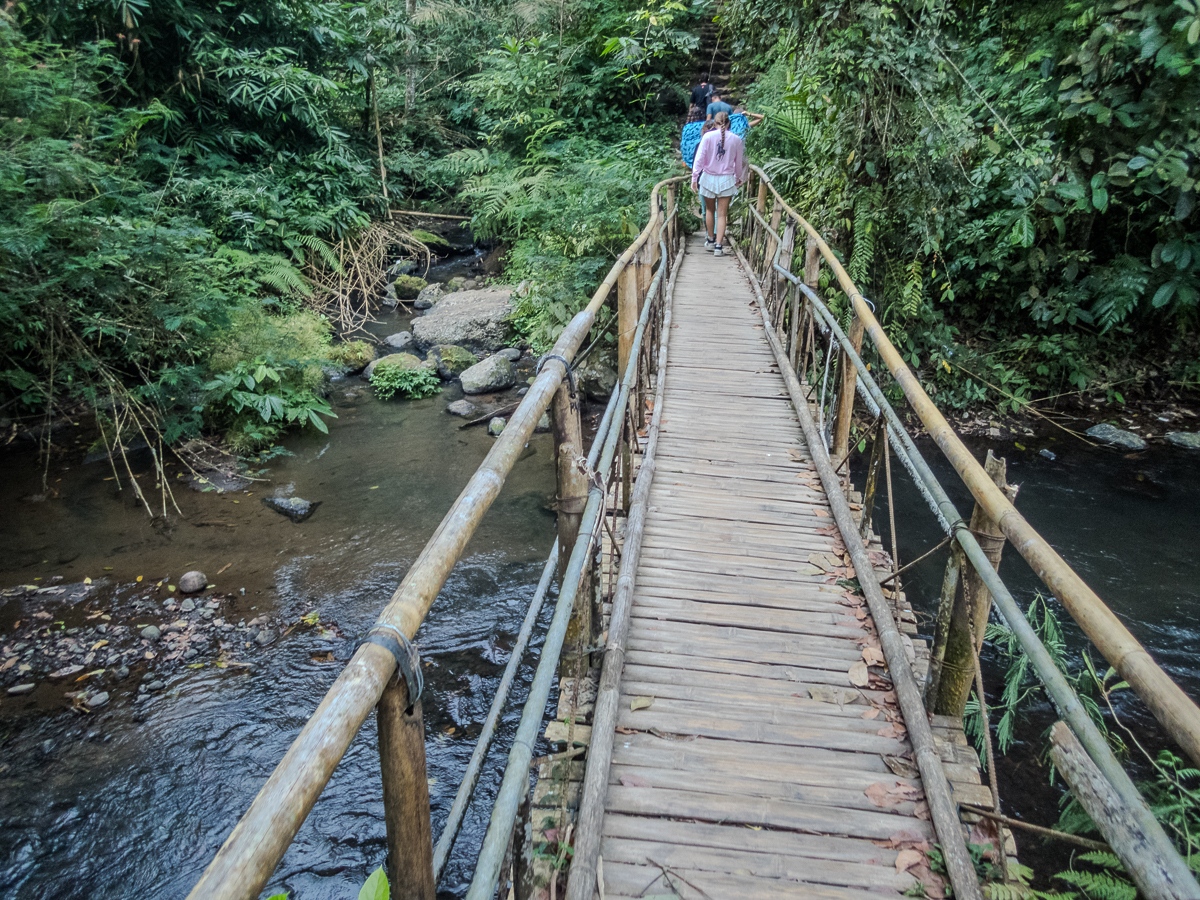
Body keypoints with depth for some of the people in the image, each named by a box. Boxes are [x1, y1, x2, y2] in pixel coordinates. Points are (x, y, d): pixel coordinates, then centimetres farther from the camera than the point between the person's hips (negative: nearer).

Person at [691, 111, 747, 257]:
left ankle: (710, 240, 30)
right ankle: (718, 245, -4)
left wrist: (694, 177, -3)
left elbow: (699, 158, -7)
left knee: (709, 210, 18)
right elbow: (739, 162, 10)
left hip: (708, 178, 0)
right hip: (726, 180, 0)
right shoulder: (736, 139, 1)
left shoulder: (708, 136, -5)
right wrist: (739, 178, 24)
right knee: (722, 214, 2)